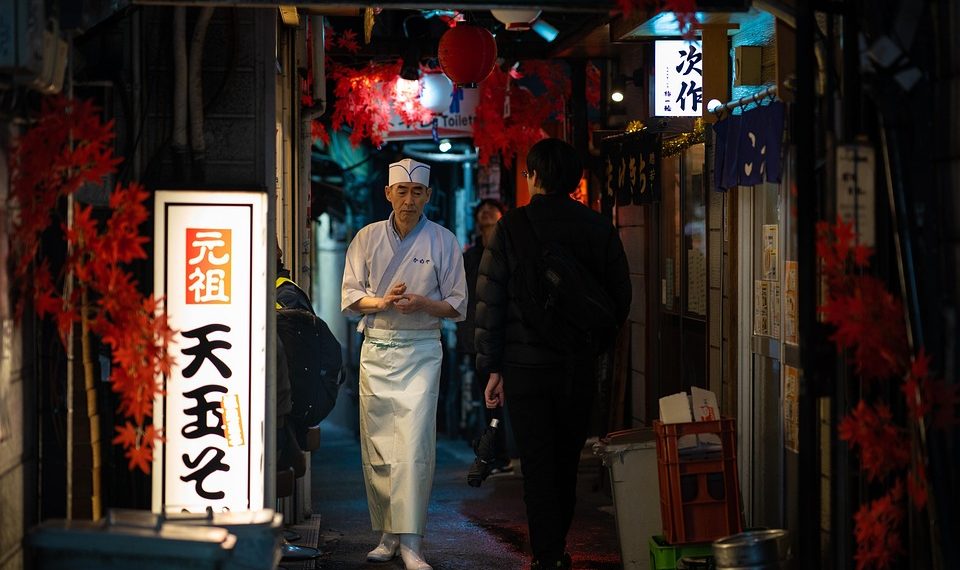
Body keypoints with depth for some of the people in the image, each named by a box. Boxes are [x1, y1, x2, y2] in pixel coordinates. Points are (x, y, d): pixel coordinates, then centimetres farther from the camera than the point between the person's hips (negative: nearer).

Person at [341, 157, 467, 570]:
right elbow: (349, 298, 7)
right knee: (376, 446, 2)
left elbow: (457, 305, 5)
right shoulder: (368, 238, 7)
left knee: (414, 445, -13)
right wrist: (382, 302, -13)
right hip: (376, 349, 3)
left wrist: (422, 304, -15)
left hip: (421, 351, -2)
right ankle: (387, 535, 12)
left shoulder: (443, 241, 3)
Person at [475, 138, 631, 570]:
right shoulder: (599, 228, 0)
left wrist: (491, 368, -1)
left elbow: (490, 300, -7)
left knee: (537, 466, 3)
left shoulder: (511, 227, -7)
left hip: (525, 367, -2)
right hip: (579, 367, 3)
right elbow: (620, 299, 3)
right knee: (566, 462, 16)